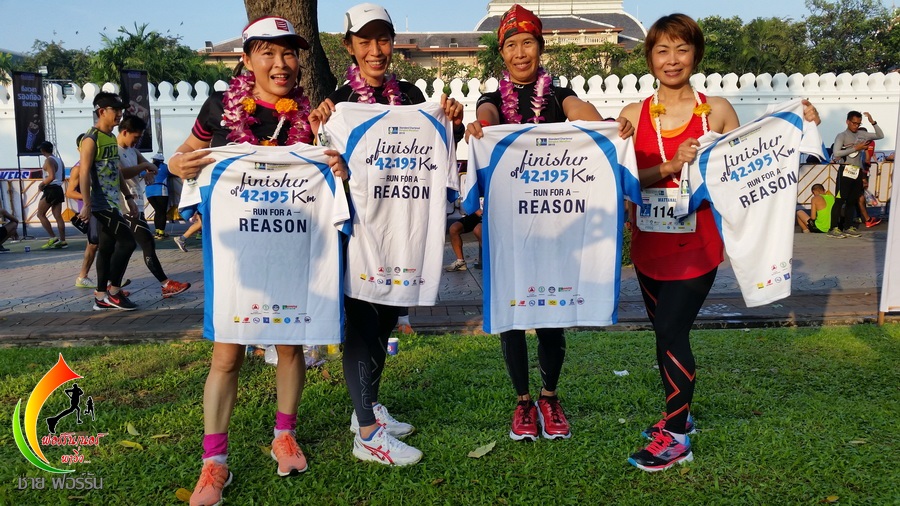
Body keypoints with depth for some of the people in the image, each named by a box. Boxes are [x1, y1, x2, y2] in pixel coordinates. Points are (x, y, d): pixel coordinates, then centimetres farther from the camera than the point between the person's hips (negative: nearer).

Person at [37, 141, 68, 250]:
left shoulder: (48, 160, -11)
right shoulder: (59, 160, 15)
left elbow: (51, 177, -22)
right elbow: (63, 177, 21)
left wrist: (42, 184, -9)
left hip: (50, 190, -8)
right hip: (58, 189, 8)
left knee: (40, 214, 1)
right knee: (58, 216, 5)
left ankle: (53, 238, -5)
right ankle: (62, 241, 2)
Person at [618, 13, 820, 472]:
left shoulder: (716, 110, -2)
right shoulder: (633, 115, 2)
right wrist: (670, 167, -24)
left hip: (696, 243, -3)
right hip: (649, 244, 4)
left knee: (671, 332, -7)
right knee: (665, 332, 15)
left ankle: (676, 437, 10)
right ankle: (678, 413, 36)